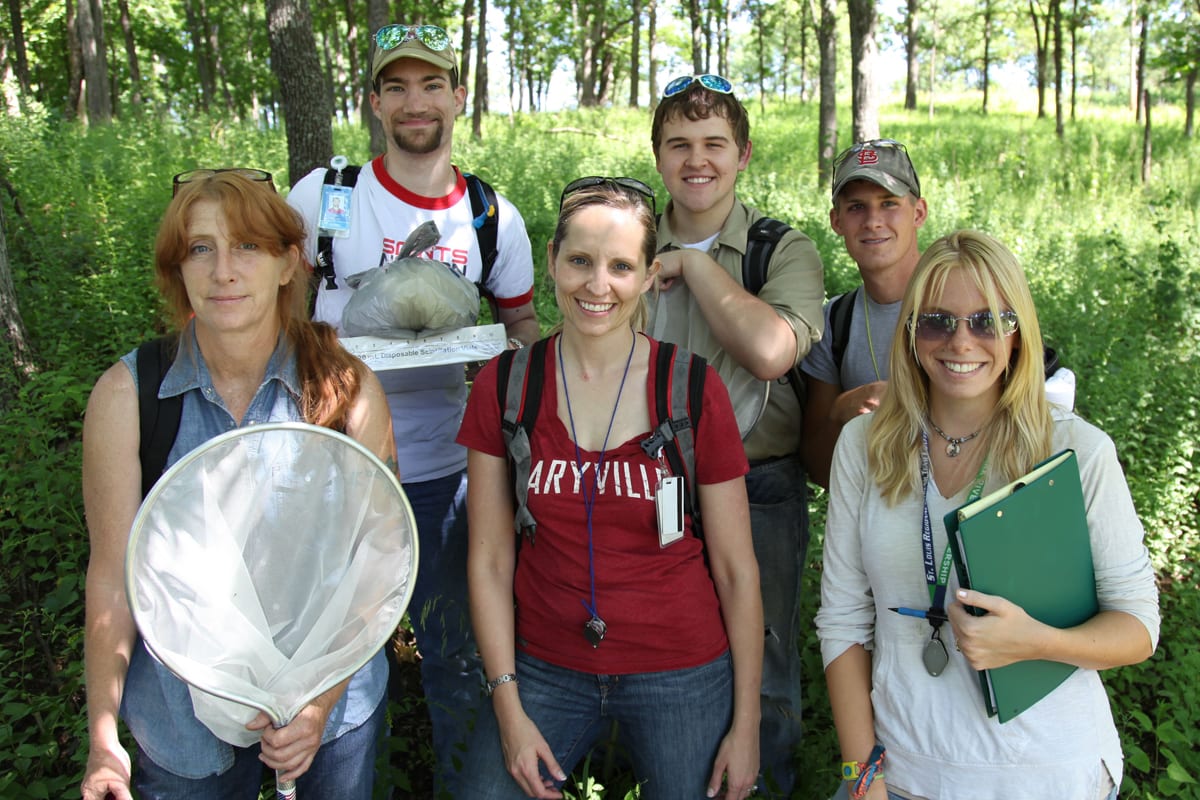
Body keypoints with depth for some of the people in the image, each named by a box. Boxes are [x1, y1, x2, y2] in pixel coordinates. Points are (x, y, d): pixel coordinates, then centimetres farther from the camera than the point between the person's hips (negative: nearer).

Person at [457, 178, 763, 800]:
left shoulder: (693, 389, -9)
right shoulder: (504, 384, -4)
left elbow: (737, 569, -4)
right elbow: (490, 559, -1)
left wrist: (746, 723, -3)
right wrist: (508, 707, -5)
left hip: (681, 676, -1)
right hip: (547, 671, 2)